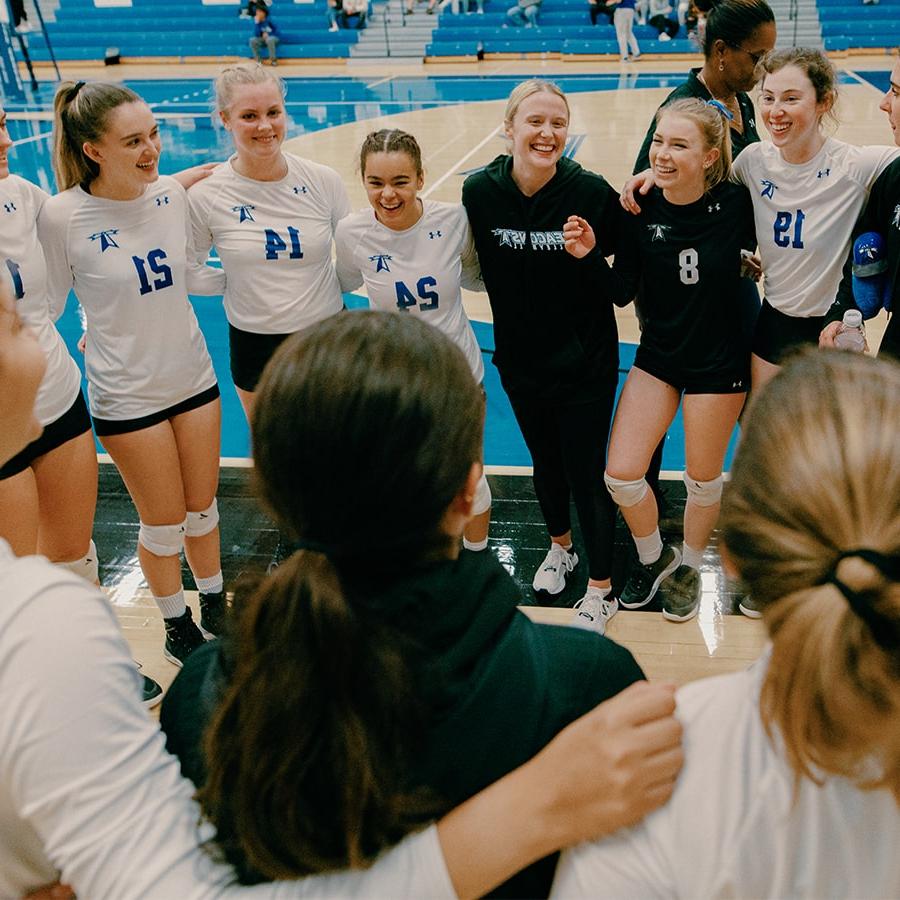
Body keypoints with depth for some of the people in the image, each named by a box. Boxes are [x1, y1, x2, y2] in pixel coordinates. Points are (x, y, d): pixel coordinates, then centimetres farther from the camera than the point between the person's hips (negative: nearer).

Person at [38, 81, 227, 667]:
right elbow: (46, 306, -7)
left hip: (194, 377, 4)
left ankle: (215, 605, 42)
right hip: (127, 396, -4)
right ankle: (177, 625, 36)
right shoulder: (62, 217, -19)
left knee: (203, 508, 18)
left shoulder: (172, 193, -7)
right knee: (165, 524, 10)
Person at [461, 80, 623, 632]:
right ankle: (560, 546, 50)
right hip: (520, 360, 3)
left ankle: (601, 588, 24)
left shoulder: (592, 192, -18)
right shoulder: (480, 191, -11)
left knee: (586, 474, 4)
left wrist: (589, 254, -30)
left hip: (585, 362, -3)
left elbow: (621, 288, -13)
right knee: (545, 461, 22)